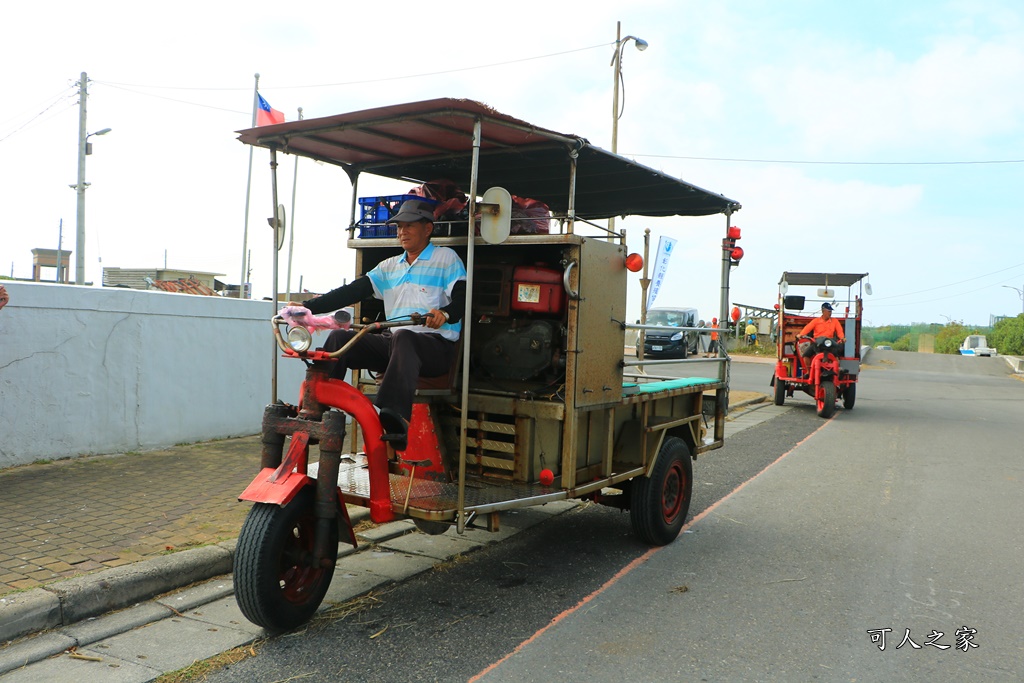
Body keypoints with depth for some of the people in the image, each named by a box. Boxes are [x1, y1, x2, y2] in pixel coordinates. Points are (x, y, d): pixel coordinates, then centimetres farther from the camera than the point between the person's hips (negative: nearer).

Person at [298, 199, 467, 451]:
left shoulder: (446, 258, 5)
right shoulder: (390, 266, 21)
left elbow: (463, 298, -9)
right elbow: (352, 292, 12)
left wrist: (445, 313, -33)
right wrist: (308, 306, 0)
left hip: (437, 347, -6)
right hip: (393, 343, 6)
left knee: (403, 338, -39)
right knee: (340, 337, -12)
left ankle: (396, 420, -57)